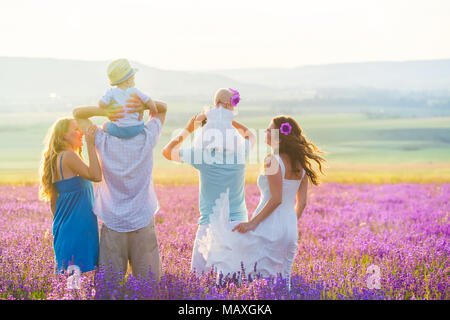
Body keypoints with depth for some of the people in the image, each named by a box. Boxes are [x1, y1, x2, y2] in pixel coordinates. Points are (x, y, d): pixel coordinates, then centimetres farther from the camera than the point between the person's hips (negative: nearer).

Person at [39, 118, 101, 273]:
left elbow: (53, 202, 19)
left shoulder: (56, 159, 15)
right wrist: (90, 144, -19)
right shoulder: (68, 156, -12)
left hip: (64, 230, 10)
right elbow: (96, 175, -23)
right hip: (78, 229, -10)